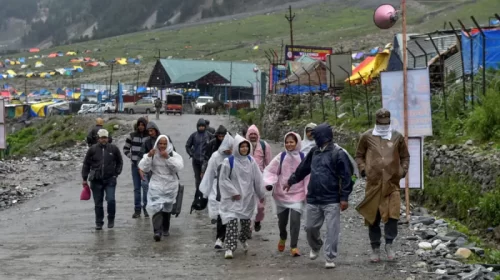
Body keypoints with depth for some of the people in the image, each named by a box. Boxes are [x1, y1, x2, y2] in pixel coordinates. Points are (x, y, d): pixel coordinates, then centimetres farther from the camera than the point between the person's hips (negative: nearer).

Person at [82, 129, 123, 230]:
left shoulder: (114, 149, 3)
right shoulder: (92, 149, 1)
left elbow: (119, 162, 16)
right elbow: (86, 164, 7)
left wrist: (117, 173, 7)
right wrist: (85, 179, 5)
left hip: (110, 180, -1)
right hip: (96, 180, 1)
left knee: (111, 200, -13)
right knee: (98, 203, 5)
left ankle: (111, 220, 7)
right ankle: (99, 223, 17)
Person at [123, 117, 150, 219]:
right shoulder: (132, 136, 5)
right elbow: (125, 149, 13)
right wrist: (131, 157, 2)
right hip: (135, 165, 3)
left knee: (145, 186, -9)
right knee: (136, 188, 8)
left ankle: (146, 208, 1)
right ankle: (137, 209, 14)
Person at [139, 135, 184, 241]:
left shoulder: (173, 155, -3)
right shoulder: (152, 155, -1)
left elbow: (179, 167, -19)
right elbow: (143, 168, -8)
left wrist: (168, 157, -26)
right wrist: (149, 156, -21)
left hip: (170, 186, 1)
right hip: (156, 186, -1)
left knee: (167, 209, 14)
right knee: (157, 208, -17)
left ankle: (166, 229, 34)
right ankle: (157, 231, -23)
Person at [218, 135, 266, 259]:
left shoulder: (251, 161, 3)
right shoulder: (229, 161, -8)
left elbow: (257, 179, 9)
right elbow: (223, 179, -5)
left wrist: (261, 195, 12)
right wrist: (233, 192, -11)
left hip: (248, 197, 4)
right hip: (233, 198, -4)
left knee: (246, 221, 12)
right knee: (232, 220, -14)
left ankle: (243, 239, 40)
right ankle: (229, 248, -13)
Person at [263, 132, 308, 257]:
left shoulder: (303, 158, -5)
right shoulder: (281, 157, -3)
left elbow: (308, 176, -2)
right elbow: (270, 170, -3)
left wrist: (308, 193, -4)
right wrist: (269, 183, -20)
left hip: (298, 194, -2)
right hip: (281, 193, 2)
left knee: (295, 219, -13)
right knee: (282, 220, 13)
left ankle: (294, 246, -1)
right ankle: (282, 238, 44)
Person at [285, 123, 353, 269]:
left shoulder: (338, 153, -9)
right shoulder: (314, 152, 10)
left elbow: (346, 177, -11)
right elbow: (303, 168, 24)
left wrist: (344, 197, -15)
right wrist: (291, 181, 31)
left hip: (331, 200, -6)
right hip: (313, 199, 6)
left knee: (331, 230, -3)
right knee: (310, 227, 13)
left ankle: (329, 258, 4)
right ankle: (315, 247, 39)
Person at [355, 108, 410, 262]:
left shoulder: (397, 137, 6)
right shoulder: (367, 137, 4)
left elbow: (405, 157, 17)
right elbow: (359, 155, 14)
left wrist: (403, 171, 3)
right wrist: (363, 169, 0)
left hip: (392, 182, 0)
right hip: (373, 182, 0)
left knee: (393, 214, -10)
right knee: (373, 216, 5)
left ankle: (389, 244, 8)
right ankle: (375, 248, 16)